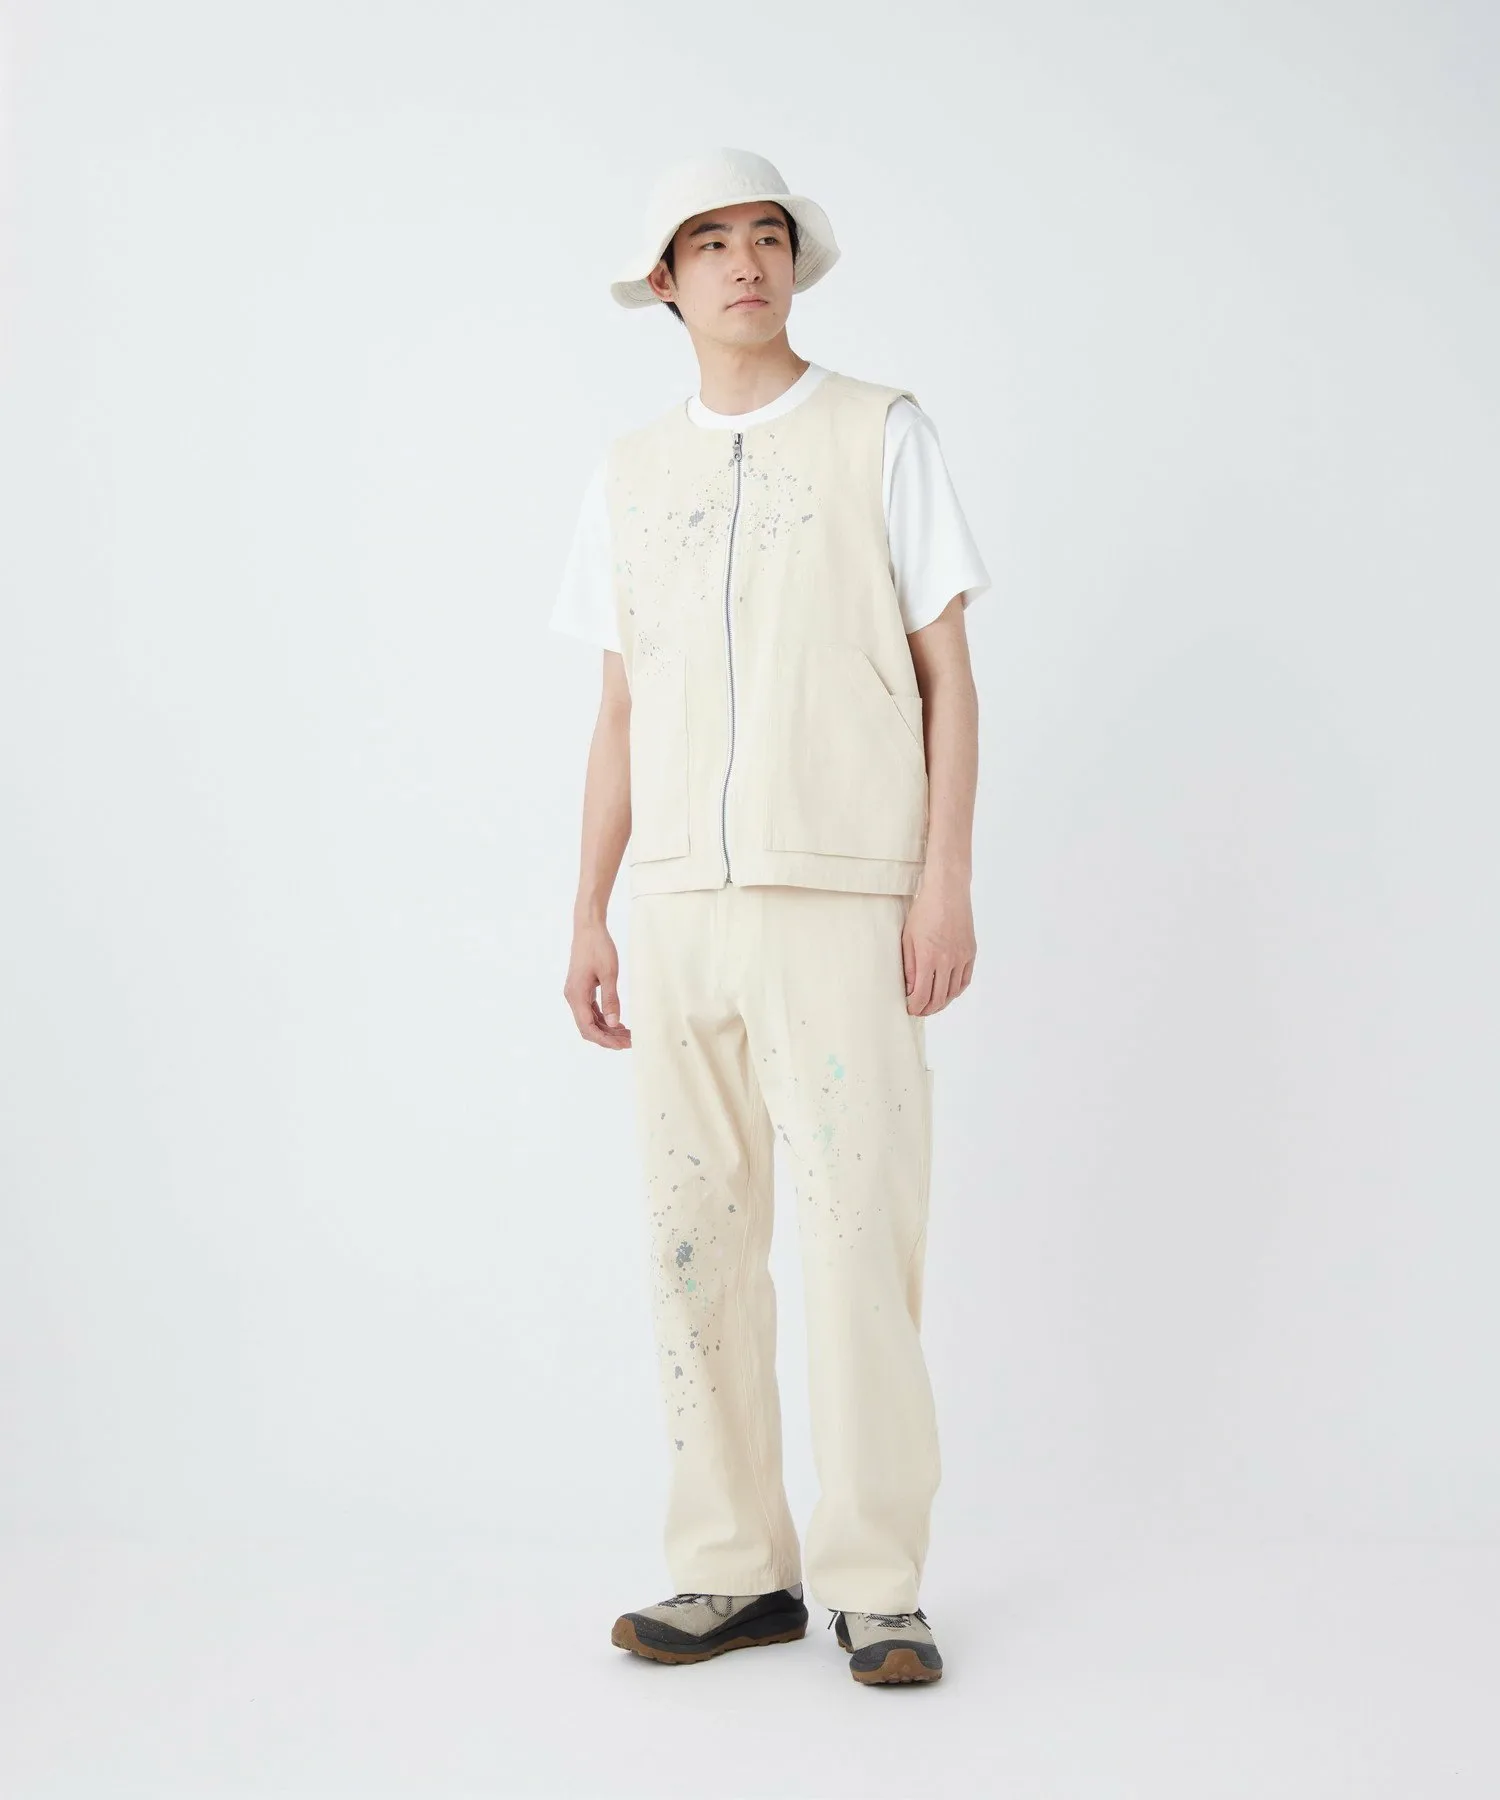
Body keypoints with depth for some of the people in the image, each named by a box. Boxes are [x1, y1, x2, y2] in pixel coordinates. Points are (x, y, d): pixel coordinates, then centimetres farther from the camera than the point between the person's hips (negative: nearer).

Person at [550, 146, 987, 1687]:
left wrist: (945, 880, -8)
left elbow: (947, 672, 2)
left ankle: (875, 1586, 3)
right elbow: (621, 710, 16)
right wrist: (590, 915, 10)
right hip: (683, 907, 4)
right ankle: (737, 1572, 13)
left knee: (859, 1233, -8)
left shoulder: (882, 434, 5)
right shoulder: (632, 473, 15)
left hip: (843, 901, -4)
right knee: (695, 1240, 3)